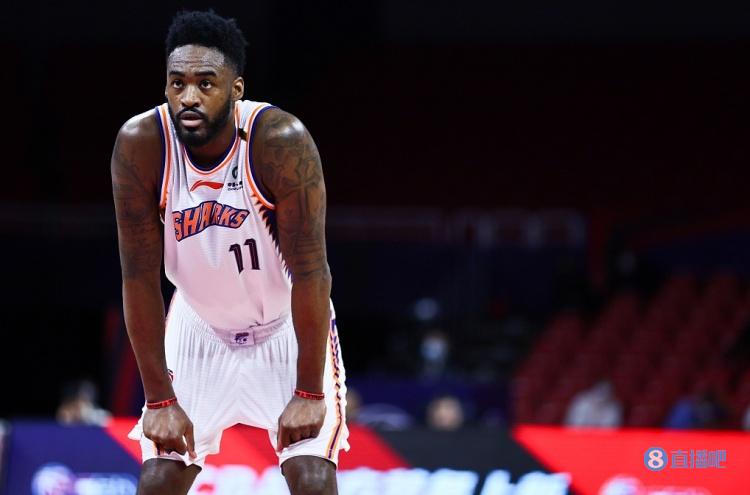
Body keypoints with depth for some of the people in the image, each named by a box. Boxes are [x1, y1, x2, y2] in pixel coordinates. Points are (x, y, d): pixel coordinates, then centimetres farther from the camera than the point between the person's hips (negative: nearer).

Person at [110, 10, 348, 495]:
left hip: (288, 327, -2)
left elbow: (310, 270, -25)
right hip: (200, 328, 2)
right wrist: (160, 399, -17)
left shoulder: (282, 140, -29)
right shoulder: (140, 144, -22)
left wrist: (308, 393, -24)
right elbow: (140, 278, -17)